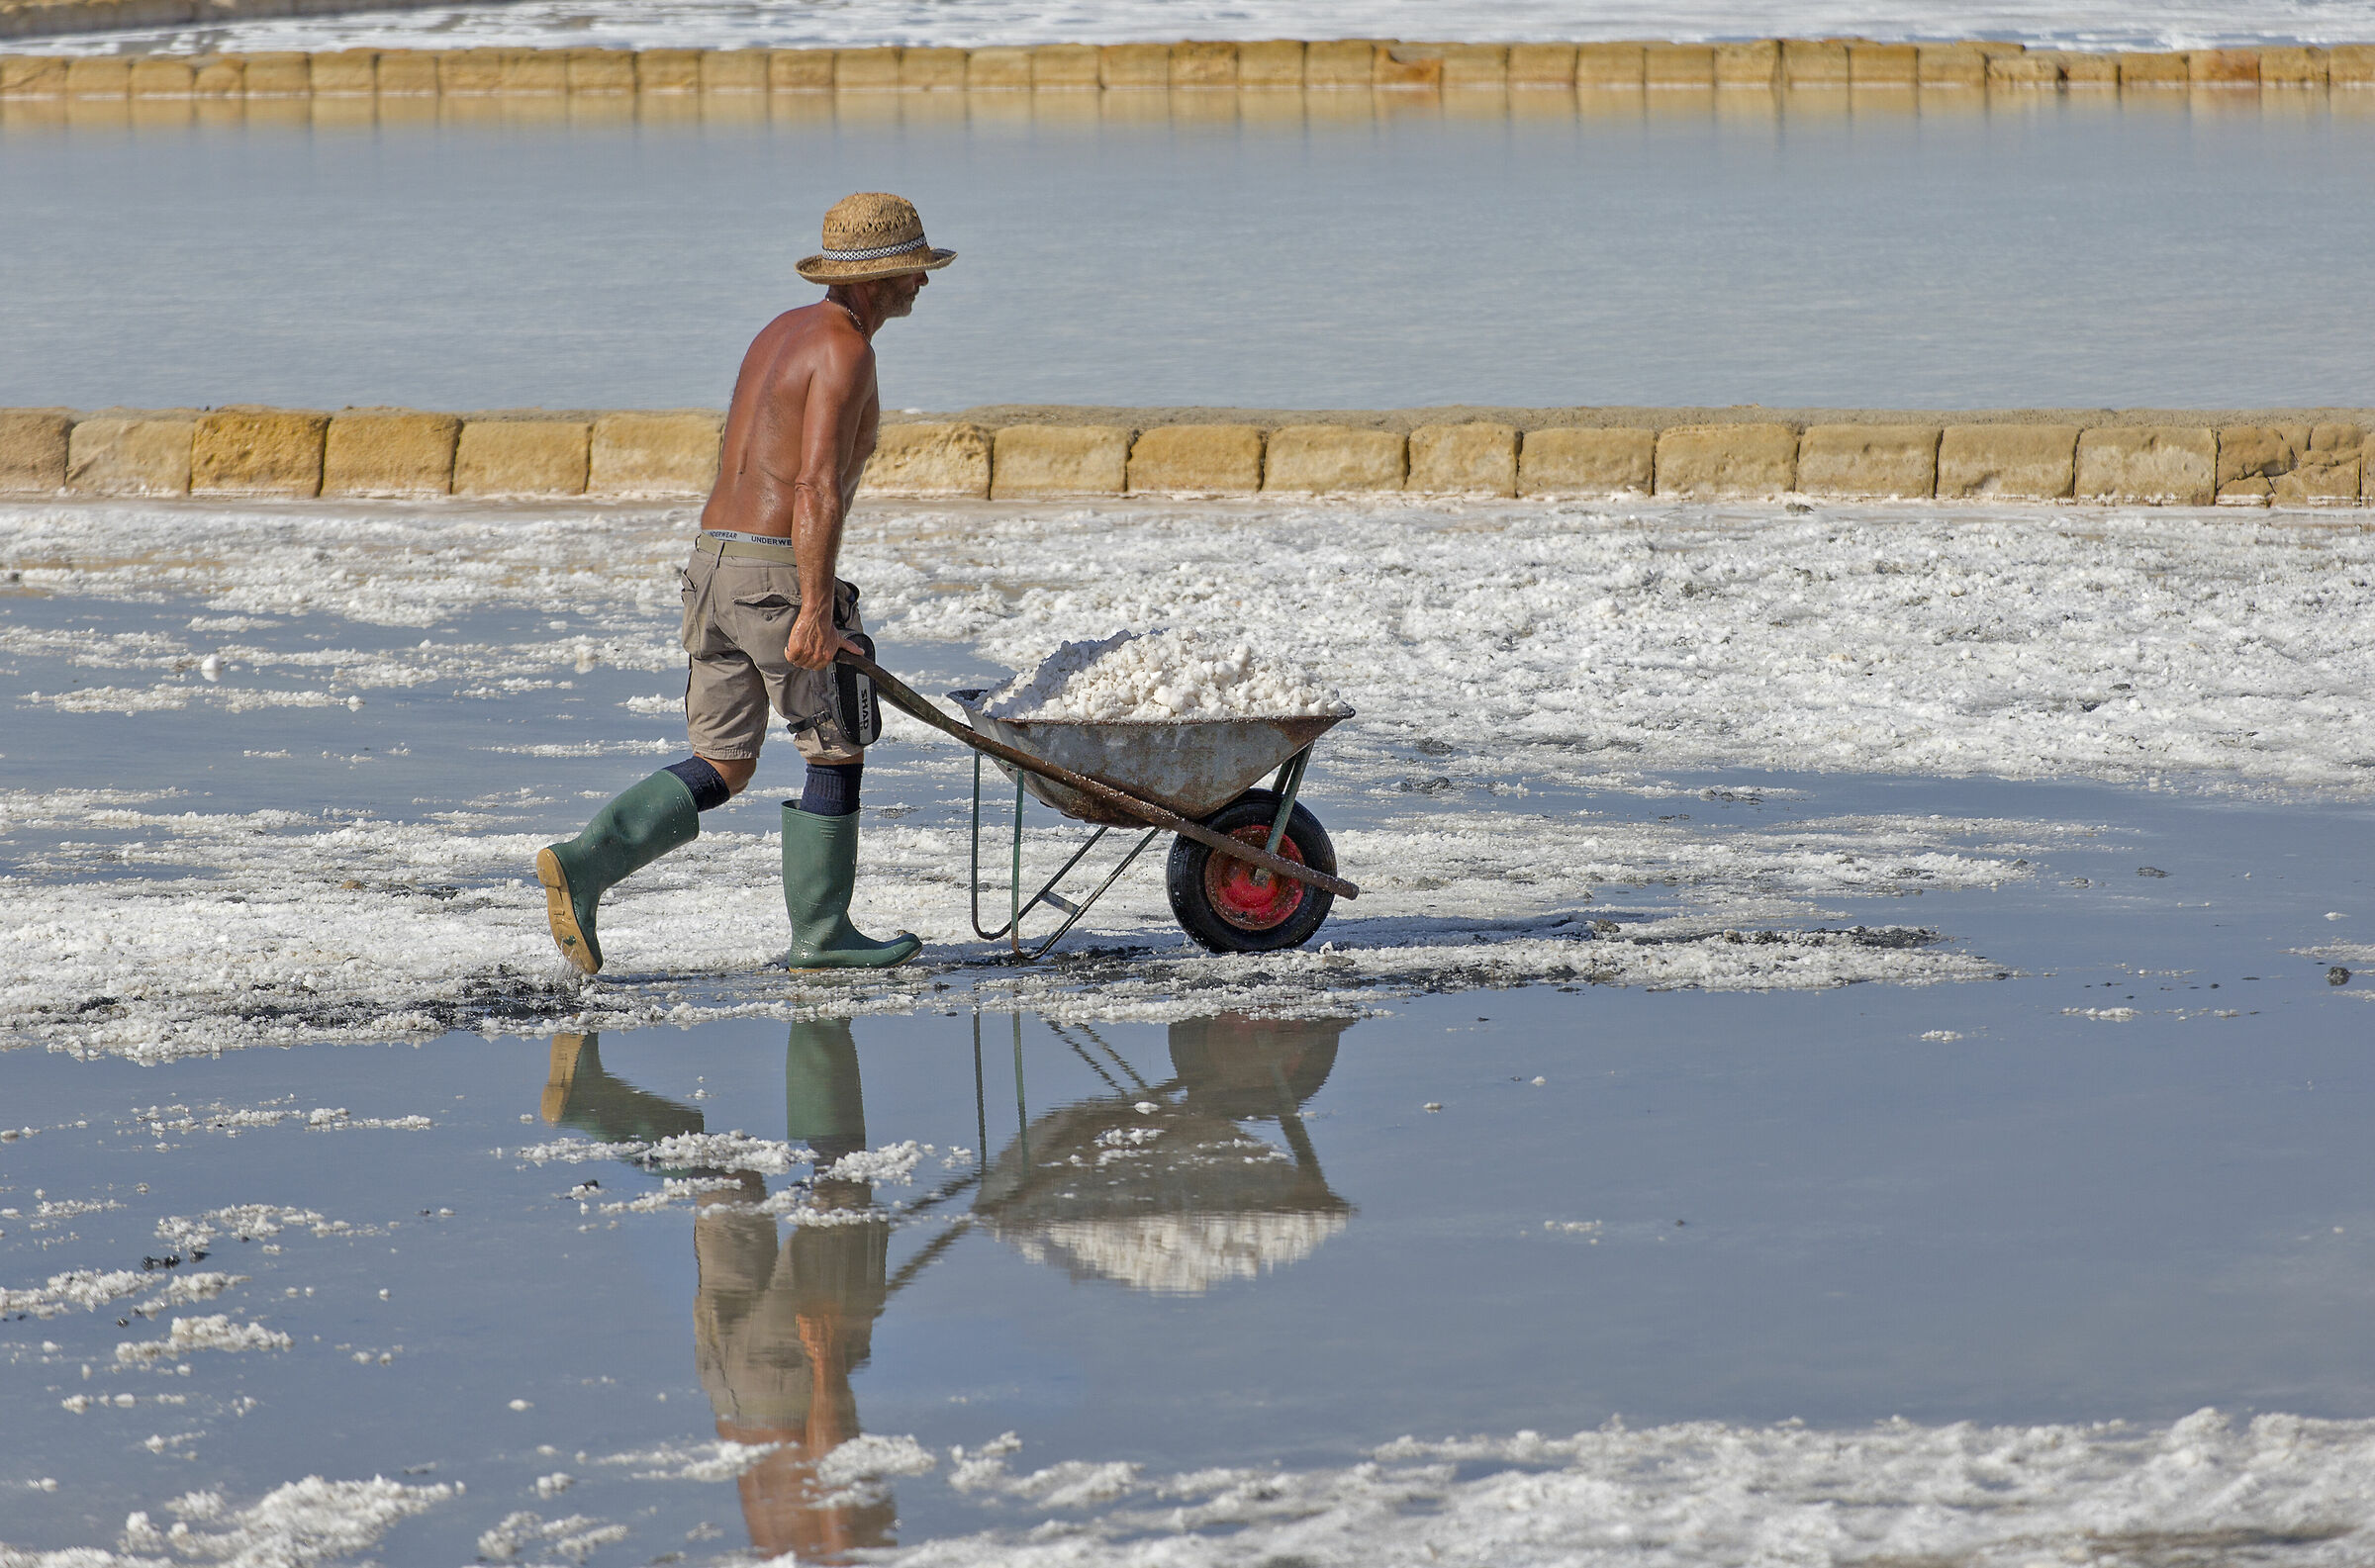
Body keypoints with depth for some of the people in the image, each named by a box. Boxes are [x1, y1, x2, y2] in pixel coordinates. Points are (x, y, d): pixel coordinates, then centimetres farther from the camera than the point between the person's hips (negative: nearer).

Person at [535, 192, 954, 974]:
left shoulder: (781, 333, 18)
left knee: (721, 769, 9)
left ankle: (585, 864, -10)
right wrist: (814, 612, -25)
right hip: (779, 577, -8)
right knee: (837, 750, 10)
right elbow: (816, 487, -21)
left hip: (714, 561, 8)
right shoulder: (844, 349, -12)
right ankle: (819, 931, 17)